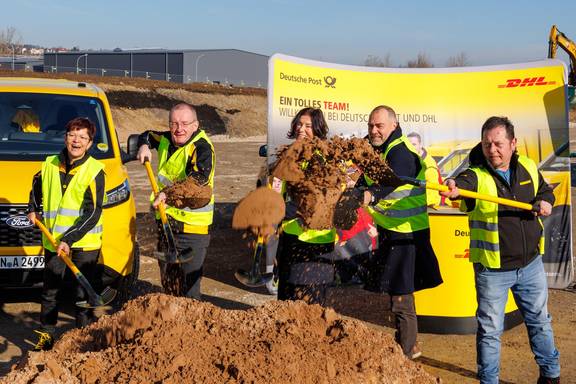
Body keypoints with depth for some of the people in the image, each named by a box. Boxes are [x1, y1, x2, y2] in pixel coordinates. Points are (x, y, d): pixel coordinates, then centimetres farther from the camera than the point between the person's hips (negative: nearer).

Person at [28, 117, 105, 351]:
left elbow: (93, 212, -14)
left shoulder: (94, 170, -9)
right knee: (50, 291, 11)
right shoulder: (50, 165, 5)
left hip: (85, 243, -4)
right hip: (52, 241, 4)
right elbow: (37, 186, 29)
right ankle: (46, 334, 23)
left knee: (83, 293, 3)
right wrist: (33, 208, 14)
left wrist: (69, 239, -20)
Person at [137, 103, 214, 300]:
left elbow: (198, 178, -33)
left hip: (192, 224, -8)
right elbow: (147, 135, 30)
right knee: (167, 276, 19)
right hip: (166, 218, 8)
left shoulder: (202, 147, -16)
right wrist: (144, 147, 6)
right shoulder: (166, 140, 7)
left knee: (189, 280, -11)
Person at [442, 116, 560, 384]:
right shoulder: (476, 176, -14)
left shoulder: (528, 168, 1)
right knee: (490, 329, 6)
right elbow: (463, 183, -38)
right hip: (492, 269, -4)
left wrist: (545, 201, -5)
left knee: (539, 321, 19)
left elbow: (545, 190, 19)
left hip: (531, 264, 4)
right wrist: (452, 189, -62)